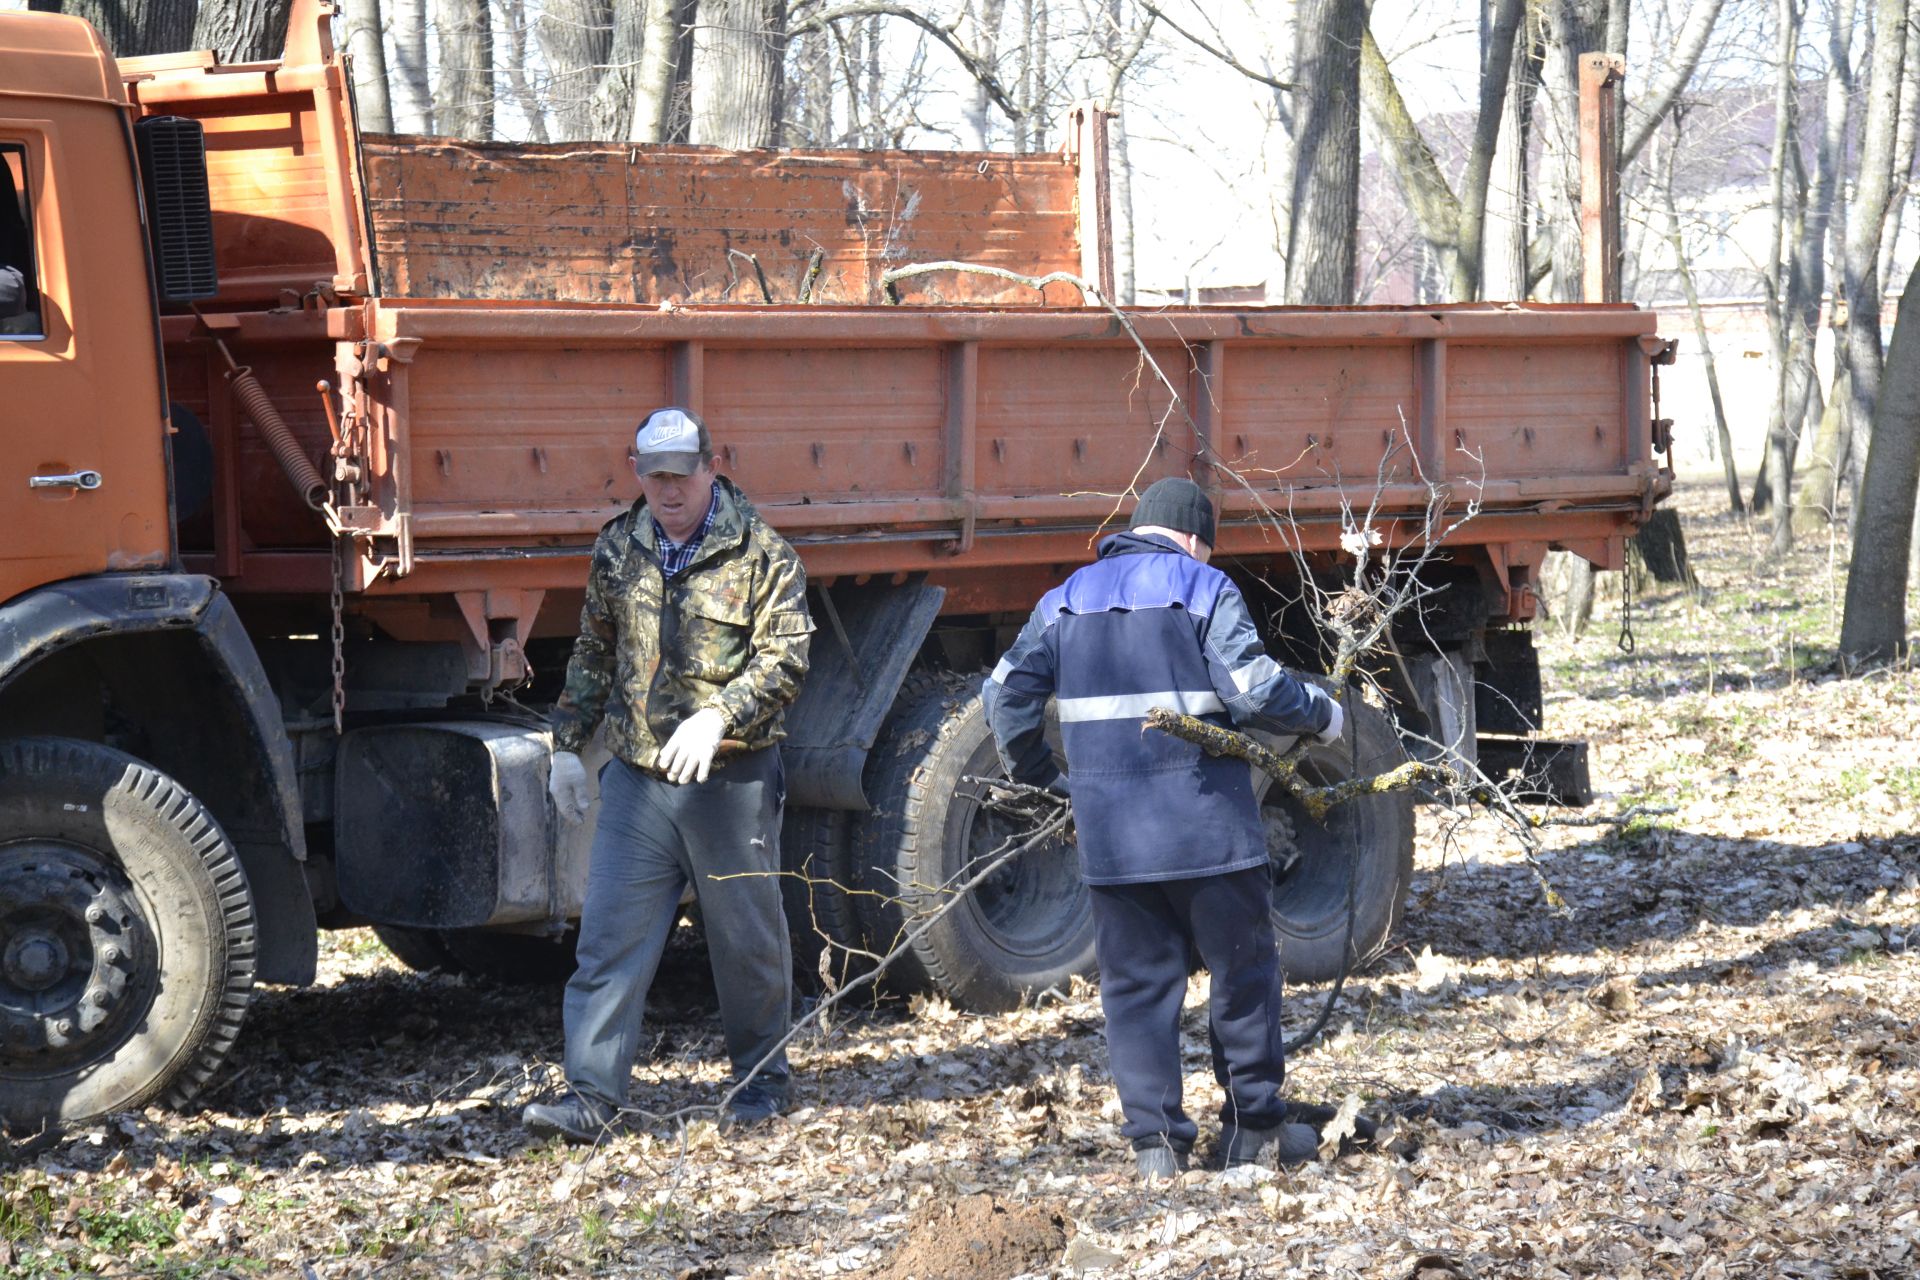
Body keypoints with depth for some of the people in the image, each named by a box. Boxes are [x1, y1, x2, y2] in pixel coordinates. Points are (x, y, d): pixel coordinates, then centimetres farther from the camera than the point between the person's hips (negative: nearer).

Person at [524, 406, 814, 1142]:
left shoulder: (761, 554, -5)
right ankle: (592, 1096, 0)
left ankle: (761, 1080, 25)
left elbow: (785, 658, -12)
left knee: (747, 937, 8)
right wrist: (568, 744, 16)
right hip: (637, 779, 3)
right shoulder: (618, 549, 9)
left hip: (733, 779, -3)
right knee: (609, 938, -2)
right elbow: (593, 654, 19)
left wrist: (717, 716, -26)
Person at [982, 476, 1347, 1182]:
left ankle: (1154, 1139, 4)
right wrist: (1321, 714, 3)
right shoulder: (1202, 588, -3)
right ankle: (1254, 1124, 16)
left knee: (1136, 982, 8)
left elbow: (1006, 694, 11)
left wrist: (1038, 774, 23)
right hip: (1205, 825, -4)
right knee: (1242, 969, 11)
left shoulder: (1066, 601, 12)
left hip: (1107, 831, 4)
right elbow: (1252, 687, -14)